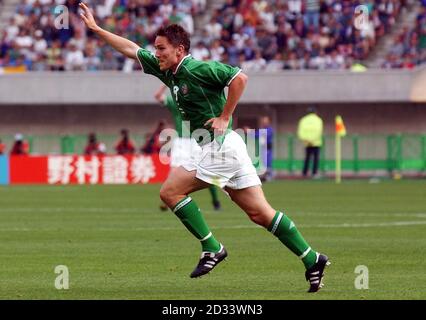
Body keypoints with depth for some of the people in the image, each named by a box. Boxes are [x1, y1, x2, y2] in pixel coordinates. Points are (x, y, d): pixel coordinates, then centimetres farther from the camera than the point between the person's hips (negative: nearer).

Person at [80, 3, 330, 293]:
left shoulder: (196, 69, -12)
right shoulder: (168, 71, 14)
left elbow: (239, 78, -19)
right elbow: (130, 49, 22)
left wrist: (225, 117, -15)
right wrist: (96, 28, 21)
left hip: (220, 145, -9)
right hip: (222, 147, 9)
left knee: (170, 191, -5)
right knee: (260, 213, 4)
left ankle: (212, 248, -3)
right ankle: (312, 260, 3)